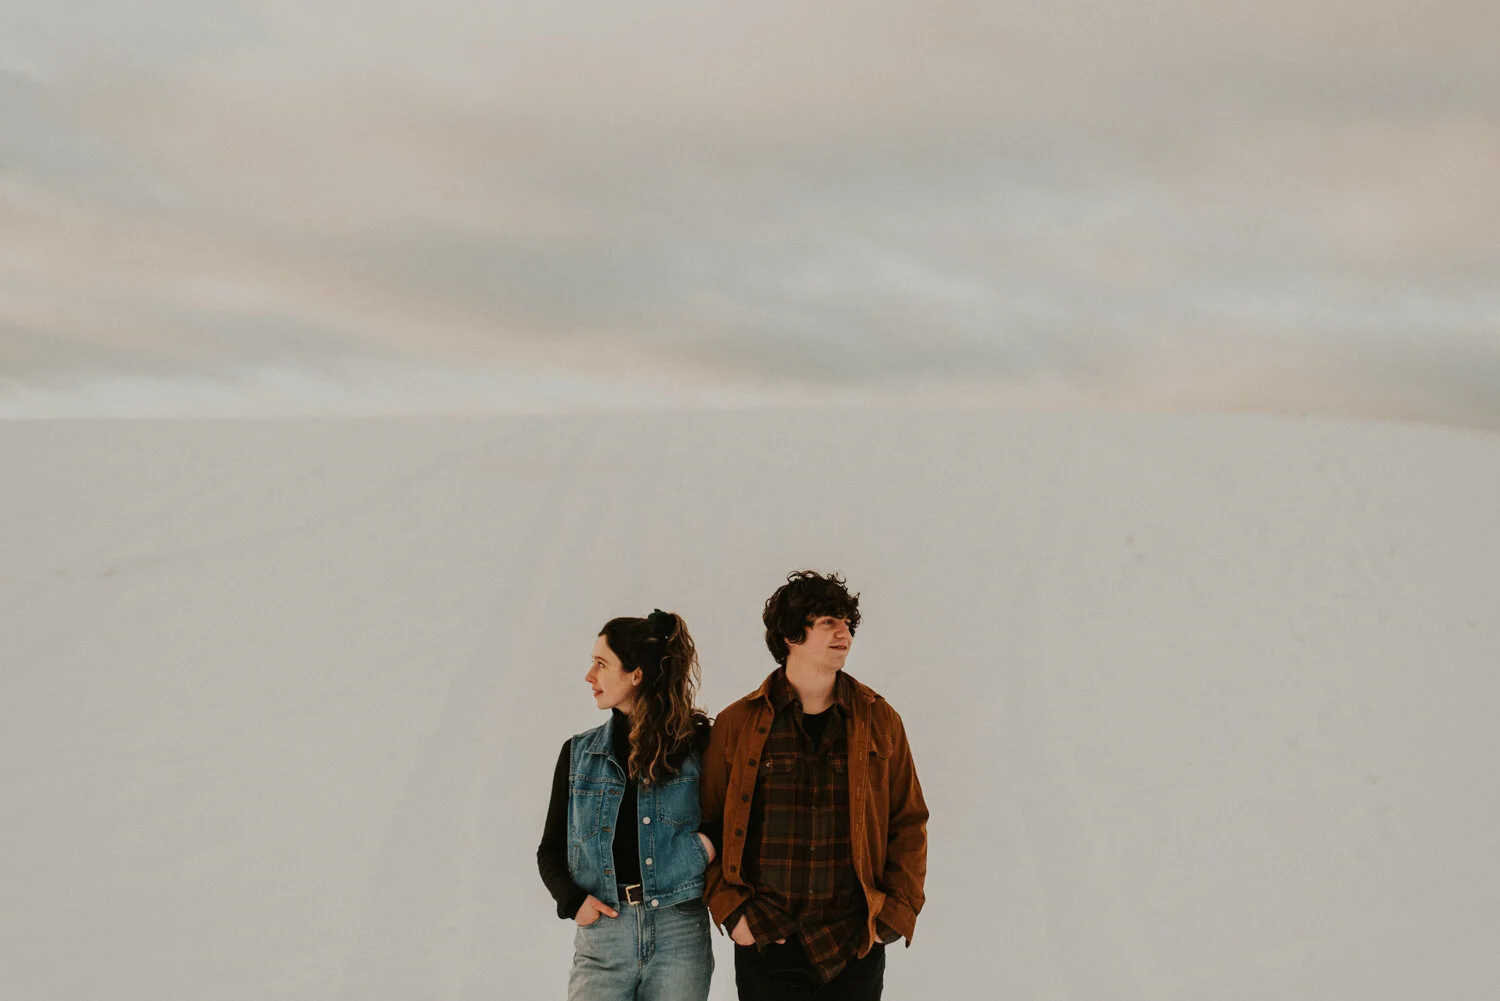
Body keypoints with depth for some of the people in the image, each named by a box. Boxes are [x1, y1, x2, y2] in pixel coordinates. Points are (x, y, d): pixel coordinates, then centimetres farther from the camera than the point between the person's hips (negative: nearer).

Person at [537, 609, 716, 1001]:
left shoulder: (697, 745, 2)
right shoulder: (579, 753, 9)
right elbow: (551, 850, 12)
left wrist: (709, 847, -11)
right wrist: (573, 900, -5)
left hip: (680, 930, -2)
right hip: (602, 933, 2)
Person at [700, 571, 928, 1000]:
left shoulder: (880, 721, 5)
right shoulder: (737, 724, 1)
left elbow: (908, 824, 8)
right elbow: (707, 827, 5)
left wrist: (895, 913, -1)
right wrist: (731, 911, -5)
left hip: (857, 945, 1)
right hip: (767, 945, -1)